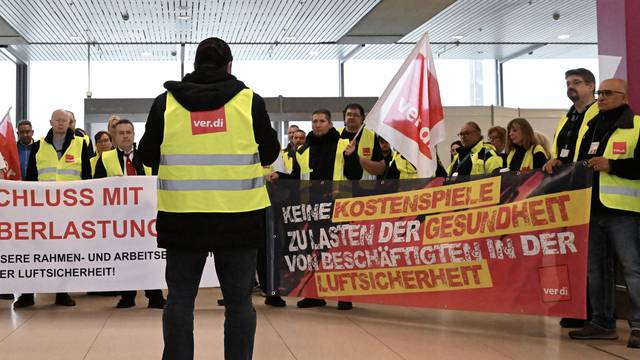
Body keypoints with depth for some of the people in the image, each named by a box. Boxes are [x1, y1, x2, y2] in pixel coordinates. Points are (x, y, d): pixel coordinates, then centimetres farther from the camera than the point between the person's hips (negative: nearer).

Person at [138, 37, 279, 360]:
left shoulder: (166, 102, 1)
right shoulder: (250, 100, -2)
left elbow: (147, 155, 10)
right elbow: (270, 153, 7)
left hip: (182, 215, 1)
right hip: (239, 216, -1)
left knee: (180, 298, 10)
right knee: (238, 300, 8)